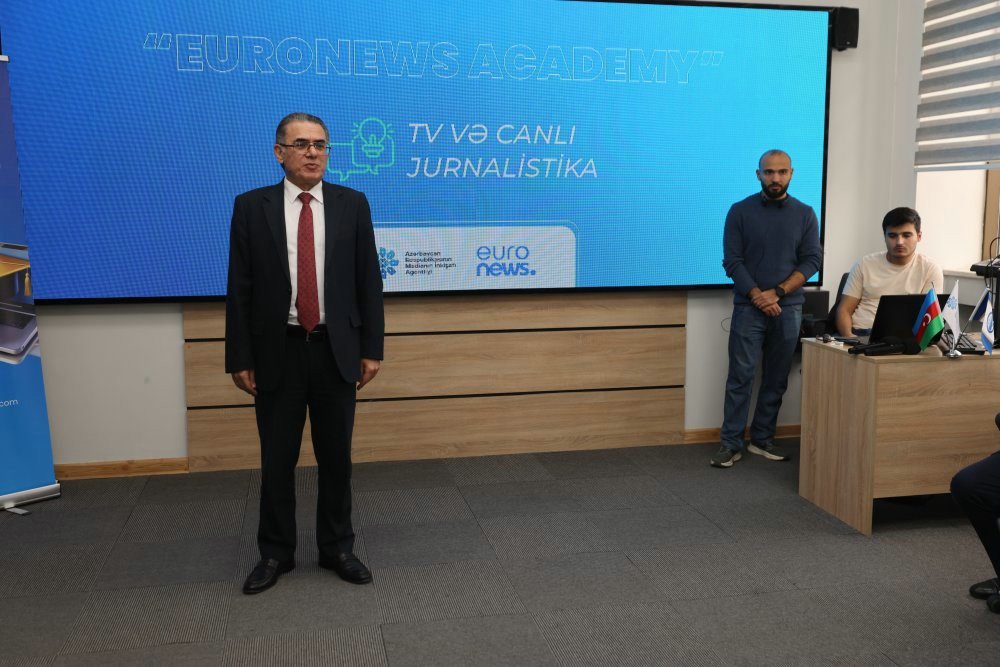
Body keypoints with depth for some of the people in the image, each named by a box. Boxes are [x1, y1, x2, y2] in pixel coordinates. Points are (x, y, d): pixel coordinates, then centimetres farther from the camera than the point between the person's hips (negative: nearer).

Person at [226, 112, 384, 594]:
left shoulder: (352, 204, 2)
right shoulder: (251, 206, -1)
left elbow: (369, 280, 2)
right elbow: (239, 288, -1)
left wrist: (371, 348, -1)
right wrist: (239, 357, -4)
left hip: (336, 350, 1)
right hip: (277, 351, 0)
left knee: (336, 456, 10)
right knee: (277, 459, 9)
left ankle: (337, 548, 26)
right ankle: (275, 553, 25)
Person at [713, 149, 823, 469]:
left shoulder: (805, 214, 6)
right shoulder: (740, 211, 1)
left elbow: (811, 260, 1)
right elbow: (732, 261, -3)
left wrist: (777, 293, -11)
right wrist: (758, 296, -13)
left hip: (788, 308, 2)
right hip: (749, 307, -2)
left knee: (776, 378, 7)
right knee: (740, 376, -4)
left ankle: (763, 439, 18)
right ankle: (731, 443, 1)